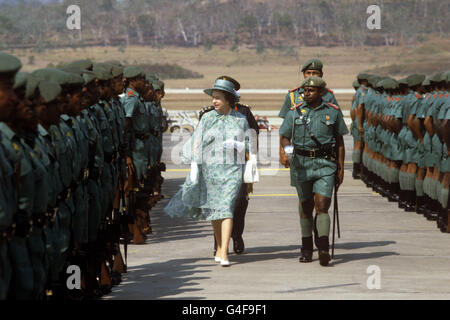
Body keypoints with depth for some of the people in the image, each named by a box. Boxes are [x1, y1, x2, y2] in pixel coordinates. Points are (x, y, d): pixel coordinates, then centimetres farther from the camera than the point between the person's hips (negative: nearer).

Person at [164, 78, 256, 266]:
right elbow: (197, 144, 5)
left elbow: (249, 145, 13)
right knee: (212, 209, 8)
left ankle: (224, 253, -18)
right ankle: (219, 247, 25)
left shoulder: (241, 120, 6)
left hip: (233, 169, -2)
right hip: (210, 167, 2)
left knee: (226, 208, -13)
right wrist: (194, 169, -1)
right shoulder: (207, 119, 6)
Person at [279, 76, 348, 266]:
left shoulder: (333, 112, 5)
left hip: (325, 164, -2)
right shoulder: (295, 112, 6)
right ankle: (306, 249, 19)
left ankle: (324, 248, -20)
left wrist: (341, 169, 7)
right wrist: (288, 149, -15)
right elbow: (285, 137, 8)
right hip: (301, 163, 2)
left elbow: (339, 142, 11)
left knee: (322, 206, -14)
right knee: (305, 206, 9)